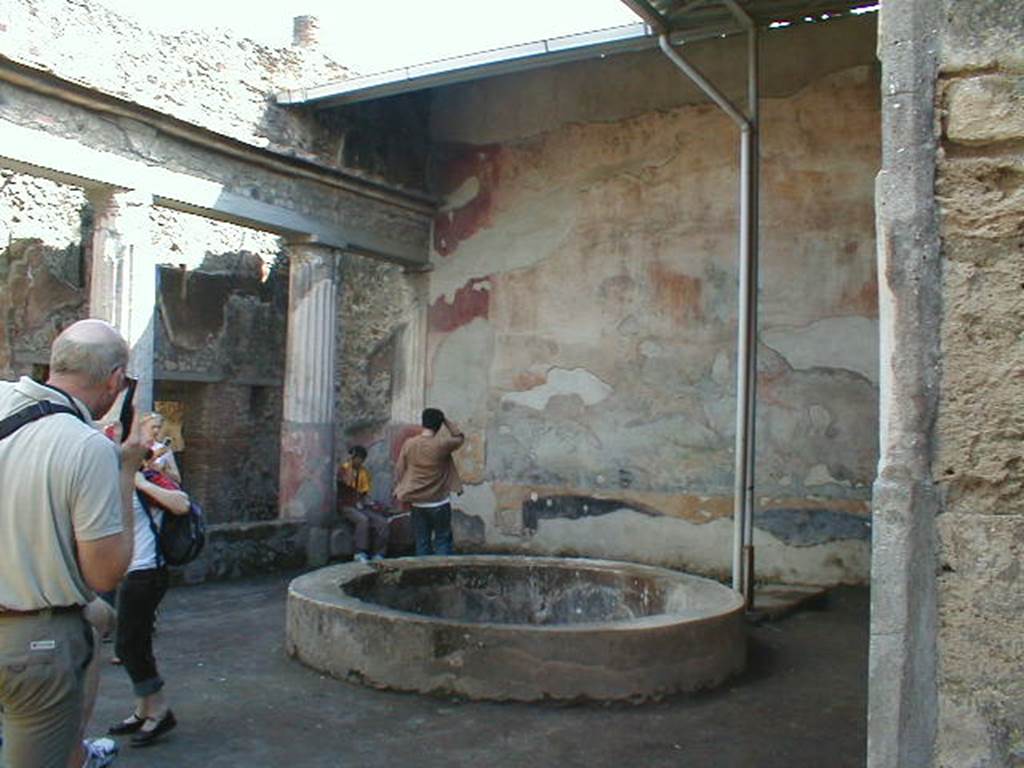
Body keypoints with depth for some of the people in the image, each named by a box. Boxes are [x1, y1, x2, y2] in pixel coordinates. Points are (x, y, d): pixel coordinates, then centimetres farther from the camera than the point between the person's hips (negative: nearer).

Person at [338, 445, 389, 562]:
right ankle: (360, 553, -28)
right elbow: (348, 483, -25)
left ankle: (378, 555, -17)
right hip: (347, 506, -5)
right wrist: (350, 464, -20)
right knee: (363, 520, -36)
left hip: (361, 506, 5)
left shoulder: (364, 472, 12)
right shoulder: (343, 469, -5)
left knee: (382, 522, -19)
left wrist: (369, 503, -4)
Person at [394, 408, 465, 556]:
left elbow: (399, 470, 4)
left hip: (417, 503, 3)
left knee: (422, 543, 9)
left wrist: (401, 492, 17)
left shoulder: (409, 444, -4)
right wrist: (446, 421, 7)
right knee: (442, 541, 6)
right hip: (439, 503, -3)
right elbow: (459, 437, 7)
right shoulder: (442, 444, -13)